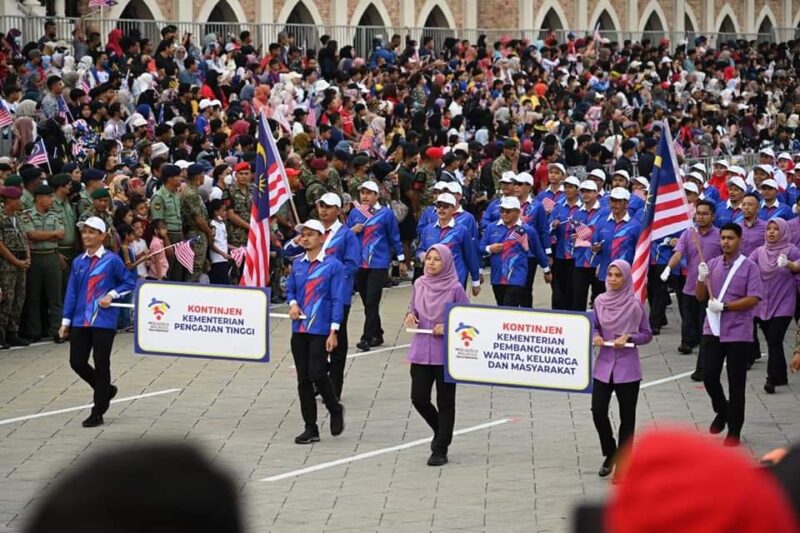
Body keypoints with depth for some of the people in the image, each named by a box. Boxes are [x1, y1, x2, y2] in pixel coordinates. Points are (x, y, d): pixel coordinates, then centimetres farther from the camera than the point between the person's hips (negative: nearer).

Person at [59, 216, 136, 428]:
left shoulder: (112, 260, -6)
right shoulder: (78, 262, 8)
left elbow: (129, 283, 1)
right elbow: (71, 292, 10)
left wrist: (112, 295, -13)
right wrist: (66, 321, 8)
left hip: (104, 321, -5)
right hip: (80, 321, 5)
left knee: (101, 364, 0)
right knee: (77, 362, 4)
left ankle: (98, 413, 9)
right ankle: (106, 390, 29)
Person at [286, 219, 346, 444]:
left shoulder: (333, 265, -6)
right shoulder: (297, 264, 9)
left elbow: (337, 300, -8)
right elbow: (290, 289, 21)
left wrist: (333, 332, -13)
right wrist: (293, 303, -3)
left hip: (321, 329, -5)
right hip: (299, 329, 5)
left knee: (317, 374, -13)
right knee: (303, 379, 6)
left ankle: (335, 410, 14)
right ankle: (310, 428, 13)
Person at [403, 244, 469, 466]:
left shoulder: (455, 288, -8)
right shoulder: (419, 285, 4)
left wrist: (448, 327, -18)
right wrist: (410, 315, -5)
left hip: (446, 353, -4)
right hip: (421, 351, 4)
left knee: (445, 401, 3)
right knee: (419, 398, 2)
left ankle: (440, 449, 12)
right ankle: (443, 432, 29)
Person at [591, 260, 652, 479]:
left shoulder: (635, 304, -7)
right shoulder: (600, 301, 1)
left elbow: (647, 335, 0)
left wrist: (628, 338, -16)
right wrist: (596, 337, -8)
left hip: (627, 367, -3)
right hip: (604, 364, 3)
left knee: (627, 416, 4)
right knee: (598, 411, -2)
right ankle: (610, 454, 22)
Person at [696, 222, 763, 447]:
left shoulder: (749, 267, -6)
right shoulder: (712, 264, 6)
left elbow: (753, 299, -14)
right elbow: (700, 297, 8)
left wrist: (723, 306, -20)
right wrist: (701, 278, -12)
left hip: (738, 333, -4)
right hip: (713, 330, 4)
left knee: (736, 383, 3)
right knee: (709, 376, 2)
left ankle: (734, 430, 12)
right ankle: (722, 411, 30)